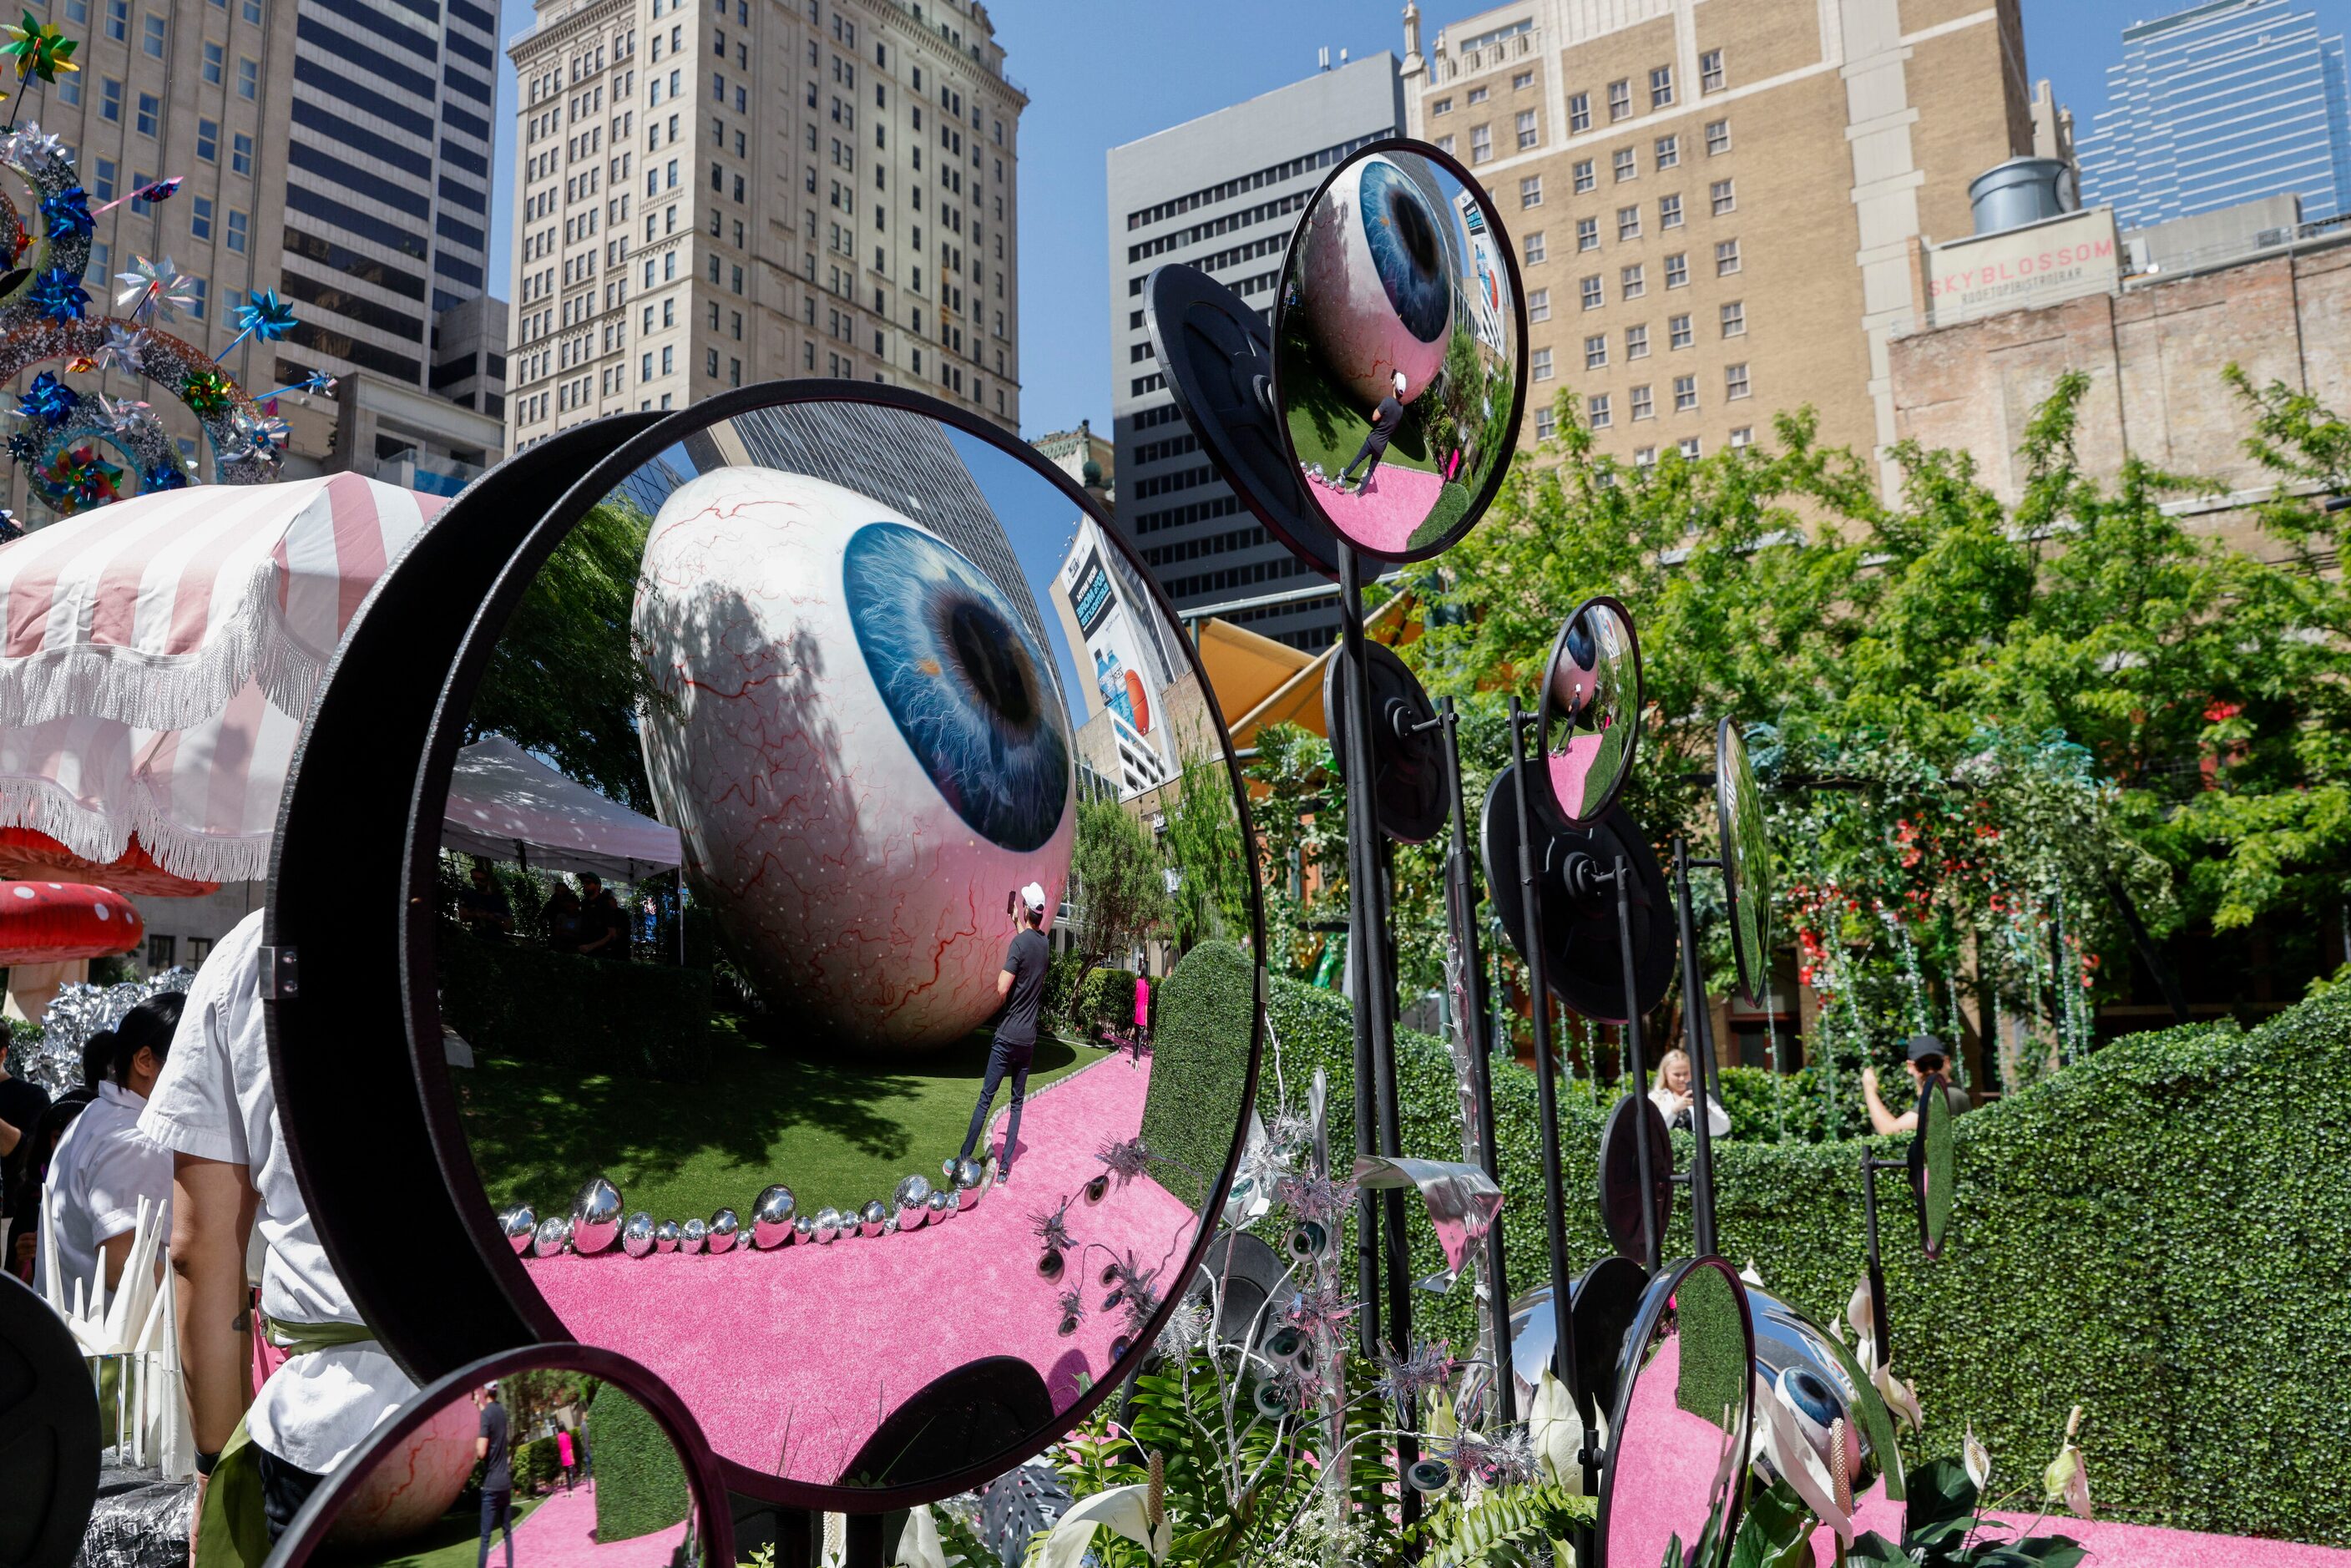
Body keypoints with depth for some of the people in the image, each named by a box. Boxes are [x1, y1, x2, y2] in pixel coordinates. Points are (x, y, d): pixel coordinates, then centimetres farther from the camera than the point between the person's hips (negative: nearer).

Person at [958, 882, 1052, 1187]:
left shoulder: (1020, 942, -13)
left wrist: (1001, 971, 1)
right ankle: (1005, 1168, 6)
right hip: (1029, 1038, 5)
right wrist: (1017, 926, 34)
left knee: (986, 1097, -1)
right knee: (1018, 1101, 8)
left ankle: (964, 1158, 3)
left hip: (1008, 1035, -5)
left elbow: (1002, 989, -18)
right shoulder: (1045, 945, 5)